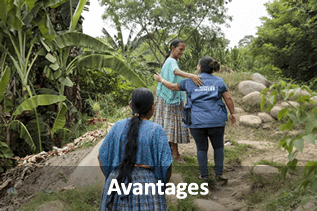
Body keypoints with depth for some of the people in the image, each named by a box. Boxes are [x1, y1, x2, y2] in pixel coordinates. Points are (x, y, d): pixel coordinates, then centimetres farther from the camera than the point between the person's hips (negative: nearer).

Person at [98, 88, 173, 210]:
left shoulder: (118, 126, 2)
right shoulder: (157, 131, -7)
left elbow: (102, 156, 7)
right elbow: (166, 166, -7)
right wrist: (162, 186, 11)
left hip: (117, 185, 3)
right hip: (147, 185, -3)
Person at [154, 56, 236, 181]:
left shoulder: (190, 82, 3)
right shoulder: (218, 81, 2)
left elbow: (173, 87, 13)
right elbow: (228, 98, 1)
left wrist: (161, 80, 29)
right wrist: (232, 114, 13)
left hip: (197, 122, 0)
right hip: (216, 121, 0)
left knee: (201, 148, 14)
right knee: (218, 146, 17)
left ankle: (204, 175, 17)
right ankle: (219, 173, 14)